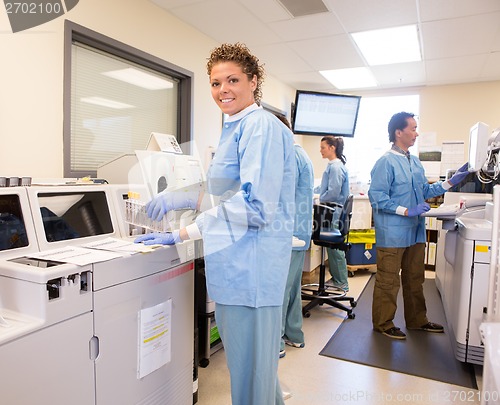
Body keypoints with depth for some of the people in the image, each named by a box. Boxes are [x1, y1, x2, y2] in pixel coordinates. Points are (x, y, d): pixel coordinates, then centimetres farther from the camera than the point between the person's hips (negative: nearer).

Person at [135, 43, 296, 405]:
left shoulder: (261, 126, -15)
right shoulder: (236, 128, 17)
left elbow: (254, 204, -24)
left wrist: (181, 235, -20)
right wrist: (184, 199, 9)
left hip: (250, 263, -10)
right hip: (237, 263, 10)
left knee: (250, 367, 6)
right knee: (250, 358, 24)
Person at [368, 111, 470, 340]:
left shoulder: (415, 162, 14)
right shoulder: (386, 162, -12)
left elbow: (425, 191, 20)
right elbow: (377, 197, -18)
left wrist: (451, 182, 11)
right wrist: (406, 211, -21)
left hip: (415, 231, 9)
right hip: (392, 233, -8)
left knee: (415, 278, 19)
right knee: (388, 281, 2)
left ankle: (417, 320, 35)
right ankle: (383, 324, 18)